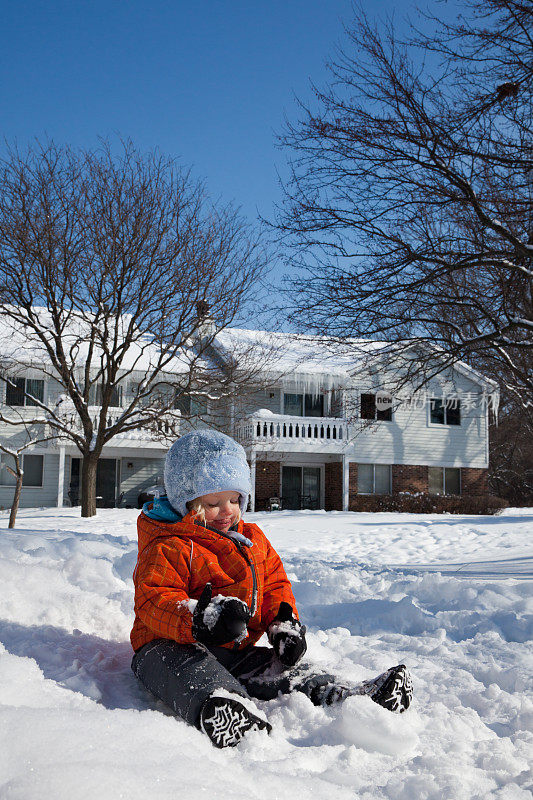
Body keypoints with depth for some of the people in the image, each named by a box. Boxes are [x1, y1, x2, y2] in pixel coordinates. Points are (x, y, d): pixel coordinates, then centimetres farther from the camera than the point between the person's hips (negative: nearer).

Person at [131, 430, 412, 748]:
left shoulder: (253, 539, 17)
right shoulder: (168, 548, -7)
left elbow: (275, 584, 22)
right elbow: (153, 601, -18)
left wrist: (284, 623, -1)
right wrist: (201, 619, -38)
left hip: (236, 650, 8)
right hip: (172, 646, -8)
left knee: (286, 671, -14)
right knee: (191, 669, -42)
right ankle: (217, 704, -72)